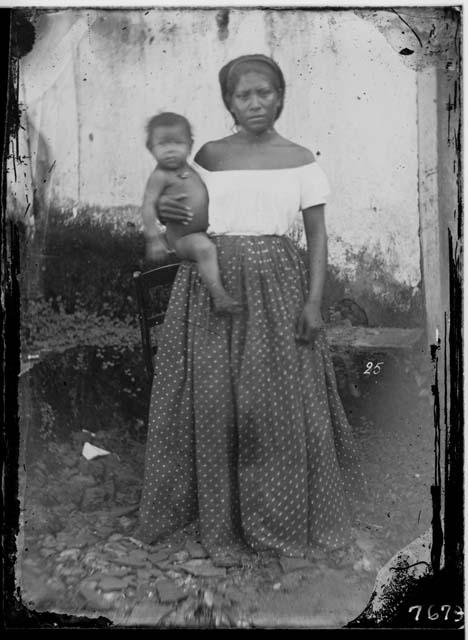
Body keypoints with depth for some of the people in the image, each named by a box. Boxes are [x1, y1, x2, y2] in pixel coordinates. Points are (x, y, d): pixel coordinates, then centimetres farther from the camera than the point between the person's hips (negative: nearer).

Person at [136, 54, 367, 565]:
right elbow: (192, 218, 16)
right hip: (212, 284, 1)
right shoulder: (209, 156, 7)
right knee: (215, 400, 3)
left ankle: (286, 517, 27)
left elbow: (317, 235, 3)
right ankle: (221, 520, 22)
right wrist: (165, 211, -6)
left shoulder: (299, 159, 4)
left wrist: (314, 300, -5)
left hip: (276, 285, -1)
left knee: (280, 400, 4)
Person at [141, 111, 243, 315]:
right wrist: (154, 238, -28)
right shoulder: (161, 176, -14)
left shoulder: (190, 170, 12)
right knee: (205, 247, -37)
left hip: (204, 232, 10)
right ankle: (219, 296, -37)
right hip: (182, 237, -9)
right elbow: (148, 206, -20)